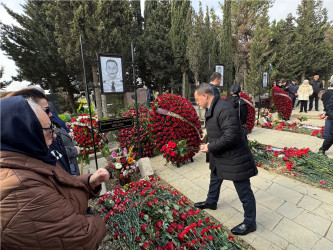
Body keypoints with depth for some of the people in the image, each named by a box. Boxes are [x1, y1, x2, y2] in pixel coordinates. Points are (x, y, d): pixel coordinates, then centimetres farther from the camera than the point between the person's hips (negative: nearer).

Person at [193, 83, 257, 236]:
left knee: (243, 190, 9)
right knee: (215, 179, 28)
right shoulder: (212, 108, 5)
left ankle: (249, 223, 31)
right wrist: (209, 144, 4)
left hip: (234, 157, -10)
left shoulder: (224, 109, -27)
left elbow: (230, 136, -32)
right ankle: (211, 202, 54)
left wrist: (210, 148, -22)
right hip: (220, 156, 11)